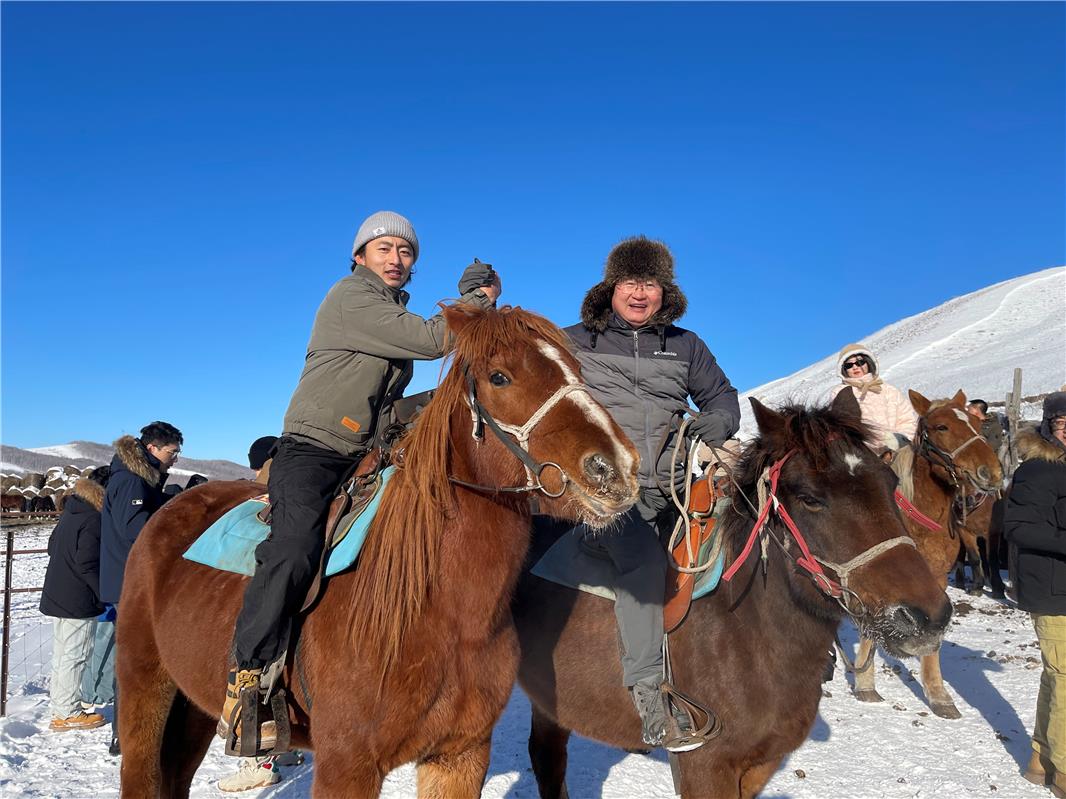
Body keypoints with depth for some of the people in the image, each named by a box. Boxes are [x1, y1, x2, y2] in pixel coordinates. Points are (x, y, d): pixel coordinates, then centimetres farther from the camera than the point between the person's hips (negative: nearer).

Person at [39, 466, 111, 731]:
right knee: (74, 655, -1)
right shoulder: (94, 520, -19)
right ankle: (68, 713, 6)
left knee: (62, 652, 18)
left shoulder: (70, 513, 10)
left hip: (57, 596, 10)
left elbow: (52, 547, 21)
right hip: (78, 602, -10)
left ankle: (59, 704, 29)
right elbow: (87, 565, -22)